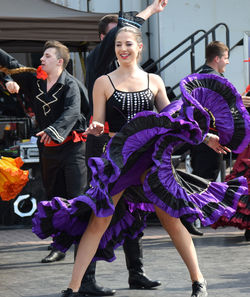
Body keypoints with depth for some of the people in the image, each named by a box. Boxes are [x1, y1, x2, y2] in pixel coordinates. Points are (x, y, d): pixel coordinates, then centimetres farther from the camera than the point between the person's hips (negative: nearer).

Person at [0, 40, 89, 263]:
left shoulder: (71, 85, -12)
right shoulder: (36, 81, 8)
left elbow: (71, 113, -28)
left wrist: (54, 130, -43)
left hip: (71, 147, -7)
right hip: (48, 148, 7)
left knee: (77, 197, -10)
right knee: (54, 198, 11)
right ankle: (59, 247, 18)